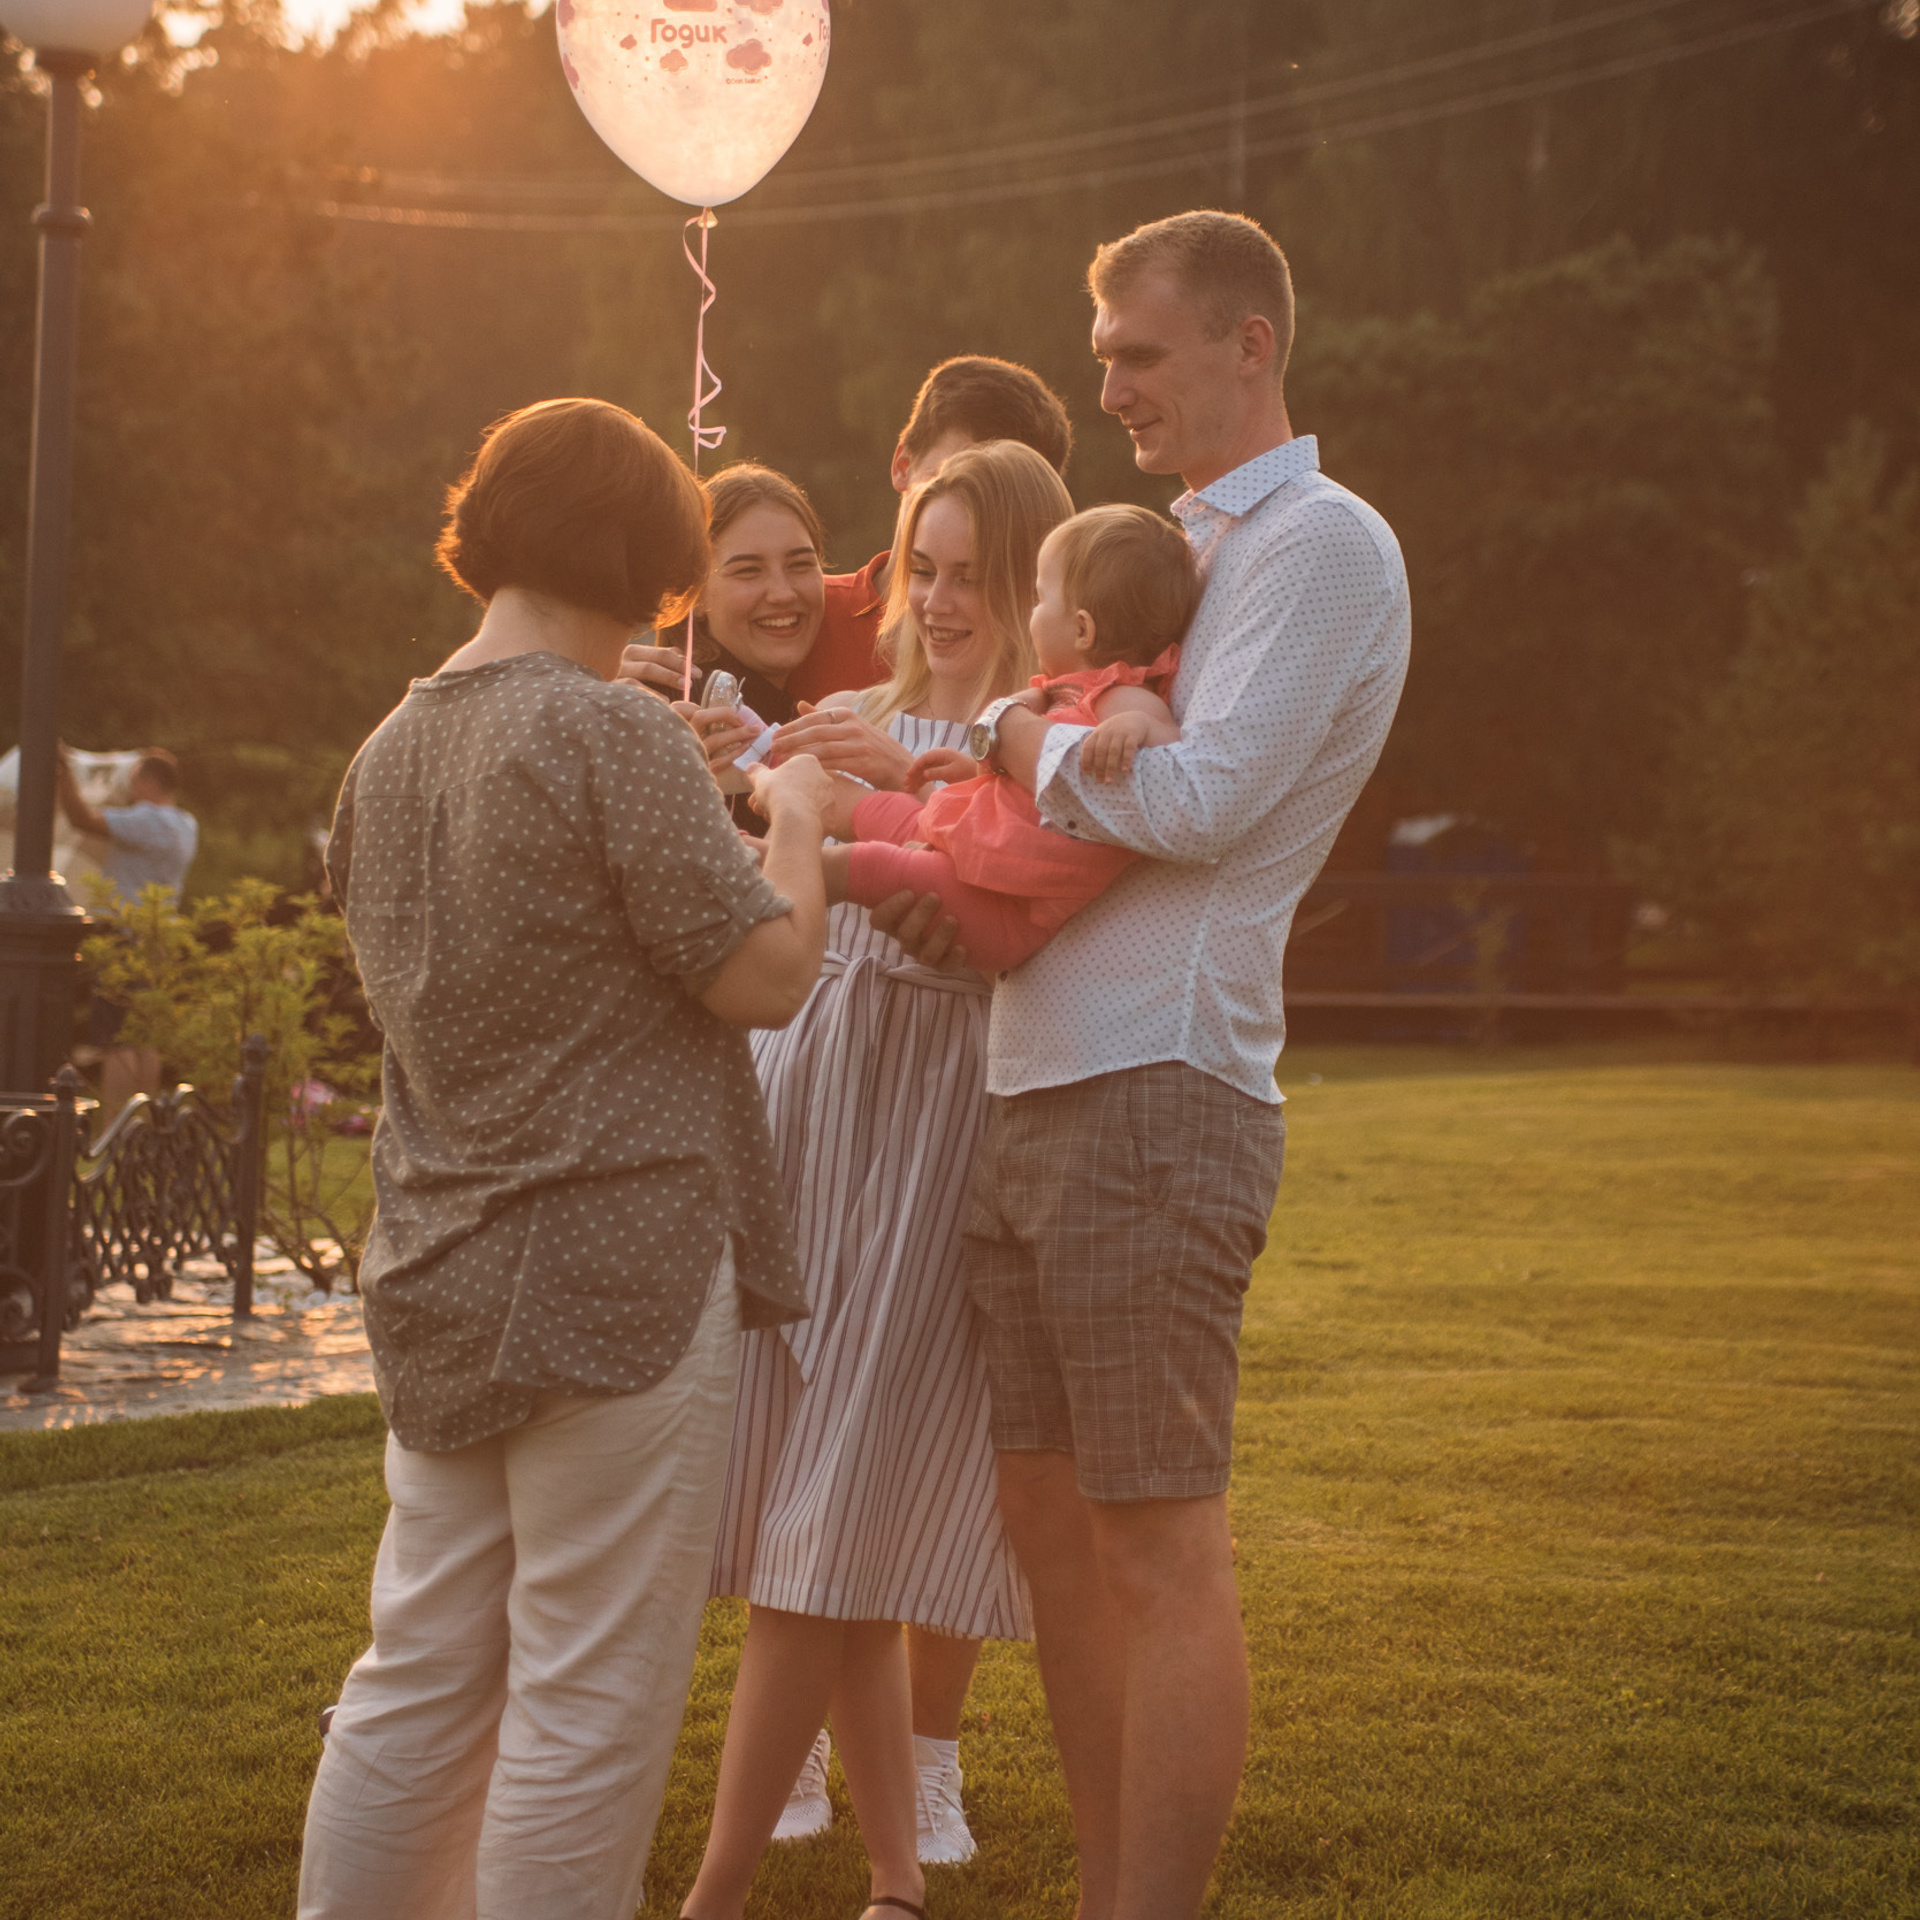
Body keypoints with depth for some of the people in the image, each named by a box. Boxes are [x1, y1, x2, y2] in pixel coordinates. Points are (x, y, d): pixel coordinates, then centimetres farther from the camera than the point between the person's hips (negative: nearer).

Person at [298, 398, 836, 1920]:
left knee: (418, 1683, 14)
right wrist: (795, 818, 4)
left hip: (442, 1281, 8)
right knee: (591, 1705, 0)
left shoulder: (391, 751, 11)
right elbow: (765, 971, -14)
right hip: (619, 1267, -8)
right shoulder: (613, 734, -13)